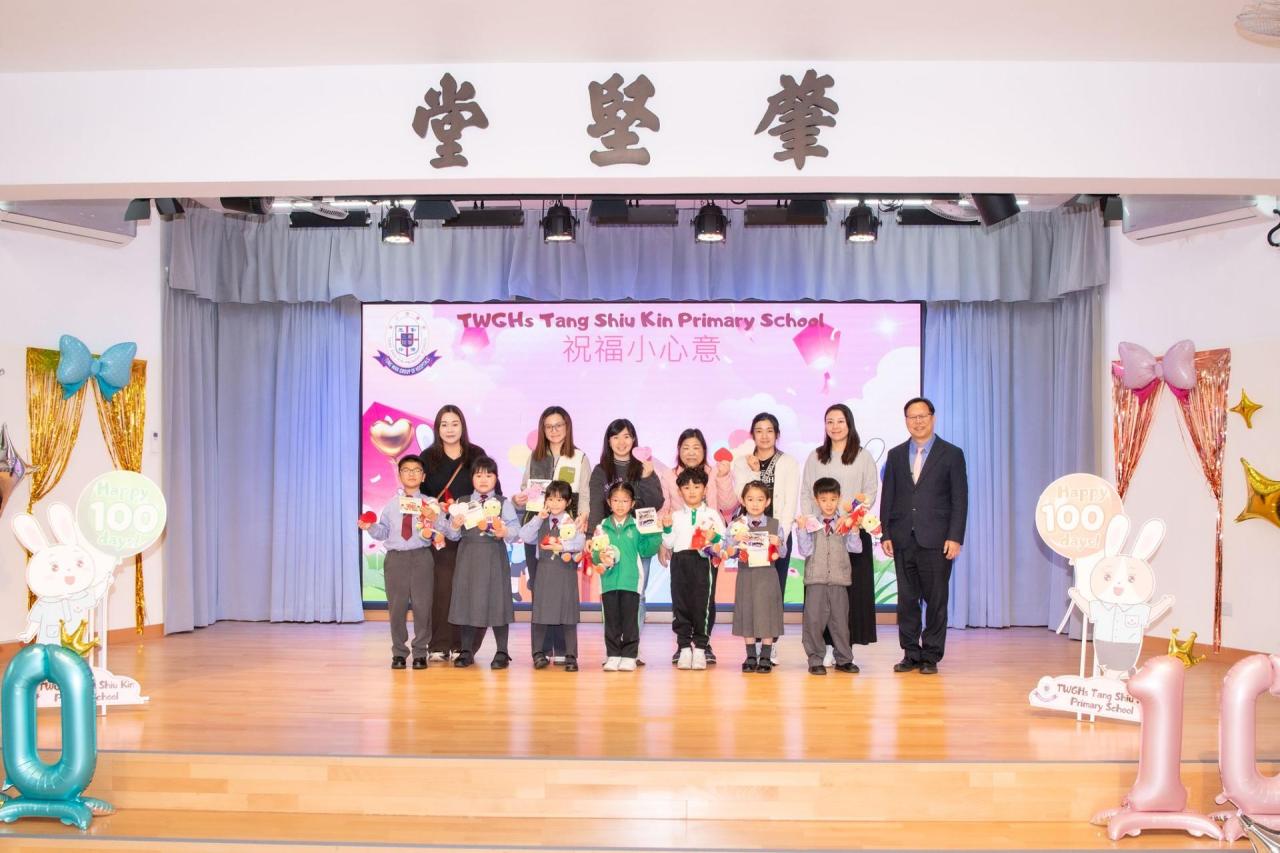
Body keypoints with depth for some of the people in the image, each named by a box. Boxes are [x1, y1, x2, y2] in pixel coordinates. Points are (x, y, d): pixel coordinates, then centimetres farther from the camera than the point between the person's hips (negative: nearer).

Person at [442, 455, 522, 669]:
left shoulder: (504, 503, 4)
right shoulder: (461, 503, 9)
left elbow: (515, 529, -6)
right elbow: (453, 534, 6)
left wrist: (505, 533, -26)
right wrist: (454, 526, -15)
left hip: (494, 556, -2)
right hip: (468, 556, 2)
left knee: (496, 600, -1)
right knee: (467, 599, 5)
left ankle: (502, 652, 9)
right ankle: (467, 651, 17)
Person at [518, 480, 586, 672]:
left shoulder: (572, 523, 0)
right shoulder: (541, 521, 9)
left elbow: (579, 542, -15)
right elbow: (525, 537, -3)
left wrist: (561, 546, -22)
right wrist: (538, 518, -8)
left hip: (566, 570, -2)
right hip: (544, 569, 2)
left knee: (567, 614, 1)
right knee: (540, 612, 2)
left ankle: (571, 656, 7)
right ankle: (539, 653, 13)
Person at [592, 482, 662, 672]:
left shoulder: (638, 527, 4)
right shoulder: (603, 527, 5)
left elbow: (646, 550, 1)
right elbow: (595, 553, 2)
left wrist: (655, 535, -11)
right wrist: (600, 557, -19)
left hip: (631, 580, -1)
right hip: (609, 581, 1)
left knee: (630, 619, 1)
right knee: (611, 620, 6)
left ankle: (629, 656, 9)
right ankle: (613, 655, 14)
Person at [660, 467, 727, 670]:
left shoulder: (712, 514, 9)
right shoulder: (675, 516, 14)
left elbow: (724, 540, 6)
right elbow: (668, 544, 11)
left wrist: (715, 538, -14)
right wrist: (667, 528, -4)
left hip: (702, 560, -2)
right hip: (680, 561, 2)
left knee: (702, 604, -4)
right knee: (680, 603, 2)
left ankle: (700, 648, 4)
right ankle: (684, 648, 10)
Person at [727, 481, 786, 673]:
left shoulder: (775, 525, 2)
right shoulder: (736, 525, 1)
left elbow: (782, 554, 4)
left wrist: (778, 544, -16)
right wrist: (736, 540, -21)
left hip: (767, 575, 0)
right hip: (745, 574, 1)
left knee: (767, 614, -1)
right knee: (747, 614, 5)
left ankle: (765, 657, 8)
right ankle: (751, 657, 16)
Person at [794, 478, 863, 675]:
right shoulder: (810, 523, 3)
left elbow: (855, 548, -3)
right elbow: (805, 551, -3)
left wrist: (854, 530, -16)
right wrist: (801, 530, -12)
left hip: (839, 579, 1)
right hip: (816, 579, -1)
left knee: (840, 619, 7)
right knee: (814, 620, -1)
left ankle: (843, 659, 19)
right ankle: (816, 660, 8)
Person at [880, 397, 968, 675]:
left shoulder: (951, 454, 2)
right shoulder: (896, 455, 12)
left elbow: (959, 499, -1)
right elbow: (888, 497, 11)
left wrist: (955, 537, -9)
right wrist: (885, 534, 2)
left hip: (936, 540, -3)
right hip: (903, 539, 3)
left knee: (936, 600, 2)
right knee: (907, 599, 6)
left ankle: (931, 656, 11)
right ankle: (911, 654, 14)